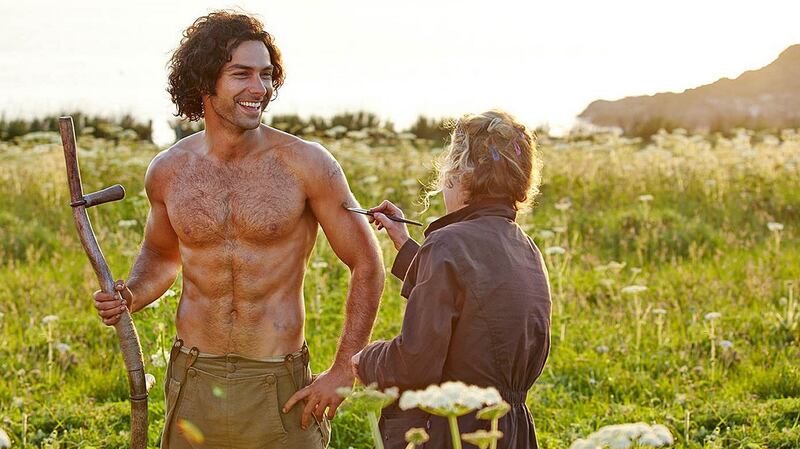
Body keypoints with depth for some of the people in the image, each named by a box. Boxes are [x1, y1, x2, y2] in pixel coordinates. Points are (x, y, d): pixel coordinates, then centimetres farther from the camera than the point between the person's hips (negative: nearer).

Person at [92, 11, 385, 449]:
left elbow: (366, 265, -3)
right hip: (192, 384, 3)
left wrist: (343, 371, -7)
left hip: (278, 390, -3)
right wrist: (132, 295, -1)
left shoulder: (306, 164, -9)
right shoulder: (167, 171, 1)